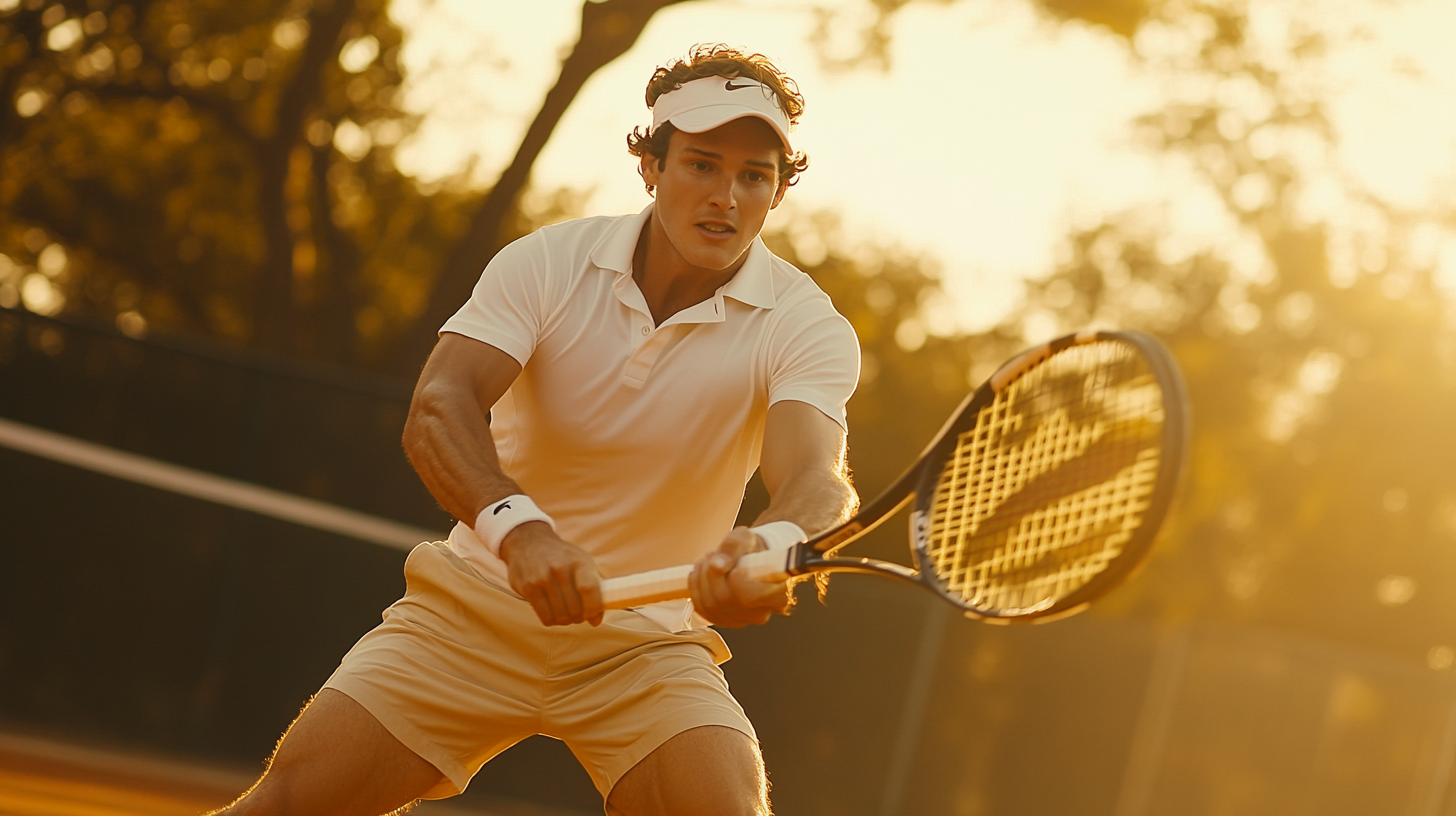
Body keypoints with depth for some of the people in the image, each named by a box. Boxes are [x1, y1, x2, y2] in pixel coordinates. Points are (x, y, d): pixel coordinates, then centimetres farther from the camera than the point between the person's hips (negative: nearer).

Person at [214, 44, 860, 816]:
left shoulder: (807, 327, -11)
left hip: (648, 644, -1)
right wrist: (518, 527, -44)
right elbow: (437, 408, -23)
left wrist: (773, 547, -56)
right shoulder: (548, 262, -8)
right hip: (471, 610, 1)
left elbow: (815, 477, -30)